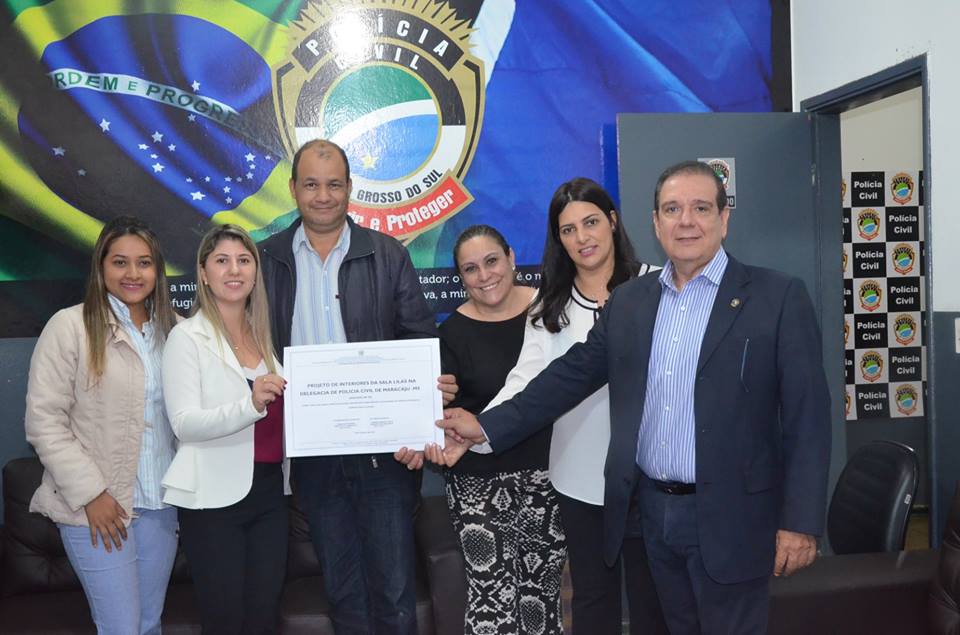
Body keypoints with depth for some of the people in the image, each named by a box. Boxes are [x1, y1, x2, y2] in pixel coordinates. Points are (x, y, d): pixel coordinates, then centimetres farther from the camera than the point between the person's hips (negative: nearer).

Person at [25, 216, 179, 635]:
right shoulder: (70, 326, -7)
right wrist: (90, 493, -12)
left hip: (161, 503, 4)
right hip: (97, 507, -4)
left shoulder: (171, 328, 6)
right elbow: (44, 421, -9)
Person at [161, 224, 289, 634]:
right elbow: (184, 424, -17)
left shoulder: (265, 334, 9)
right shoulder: (187, 336, -6)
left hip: (269, 491, 5)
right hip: (213, 498, -5)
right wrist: (250, 405, -32)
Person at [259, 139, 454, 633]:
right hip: (313, 456, 2)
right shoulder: (267, 259, 4)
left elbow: (422, 344, -1)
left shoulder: (388, 255, 0)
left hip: (383, 448, -2)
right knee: (342, 592, 16)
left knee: (393, 591, 5)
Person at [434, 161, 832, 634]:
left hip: (728, 517, -4)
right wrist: (488, 427, 0)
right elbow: (573, 373, 7)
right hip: (651, 510, 4)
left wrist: (800, 521, -12)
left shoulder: (777, 297, -7)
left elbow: (806, 416, -9)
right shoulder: (628, 301, 6)